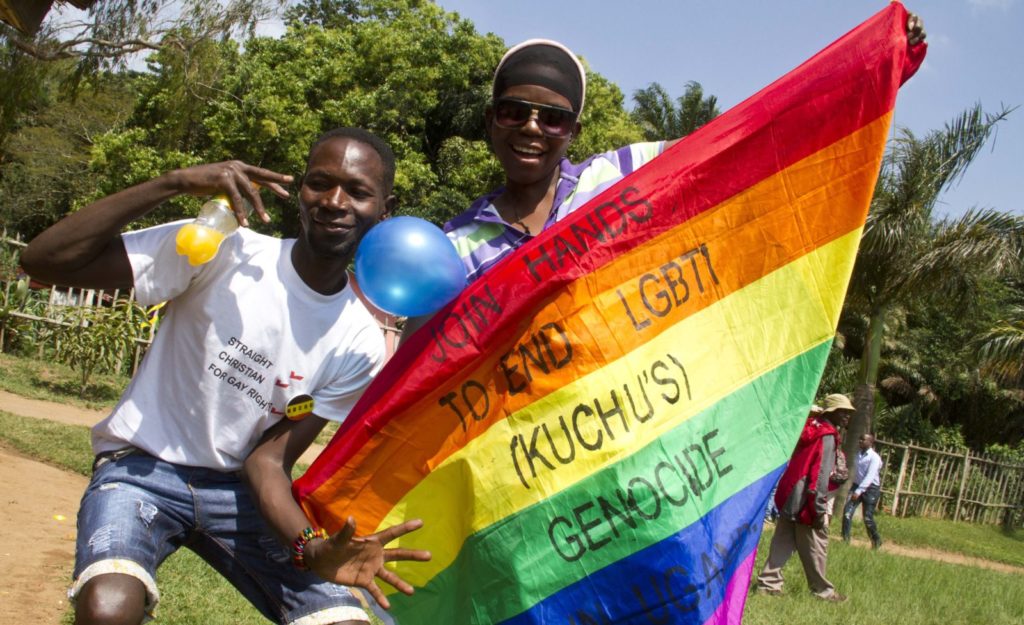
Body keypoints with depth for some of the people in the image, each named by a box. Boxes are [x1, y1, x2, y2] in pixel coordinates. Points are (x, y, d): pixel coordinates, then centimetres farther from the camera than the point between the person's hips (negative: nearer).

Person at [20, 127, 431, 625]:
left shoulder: (359, 344, -5)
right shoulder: (223, 252, -16)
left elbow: (269, 459, -7)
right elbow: (45, 260, -21)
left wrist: (311, 548, -26)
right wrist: (175, 183, -30)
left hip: (237, 489, 4)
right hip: (143, 470, -3)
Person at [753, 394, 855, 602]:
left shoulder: (811, 429, 14)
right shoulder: (827, 436, -12)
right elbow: (821, 474, -18)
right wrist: (820, 509, -18)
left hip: (790, 498, 9)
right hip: (807, 501, -9)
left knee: (783, 542, 11)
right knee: (816, 547, 2)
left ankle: (768, 583, 11)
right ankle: (822, 590, 10)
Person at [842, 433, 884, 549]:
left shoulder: (874, 457, -13)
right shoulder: (858, 454, 9)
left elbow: (870, 476, -22)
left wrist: (859, 491, -30)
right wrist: (855, 489, 13)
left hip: (870, 489, -6)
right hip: (857, 486, 6)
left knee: (868, 517, -3)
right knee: (847, 511, -12)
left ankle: (876, 541, 20)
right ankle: (845, 539, -9)